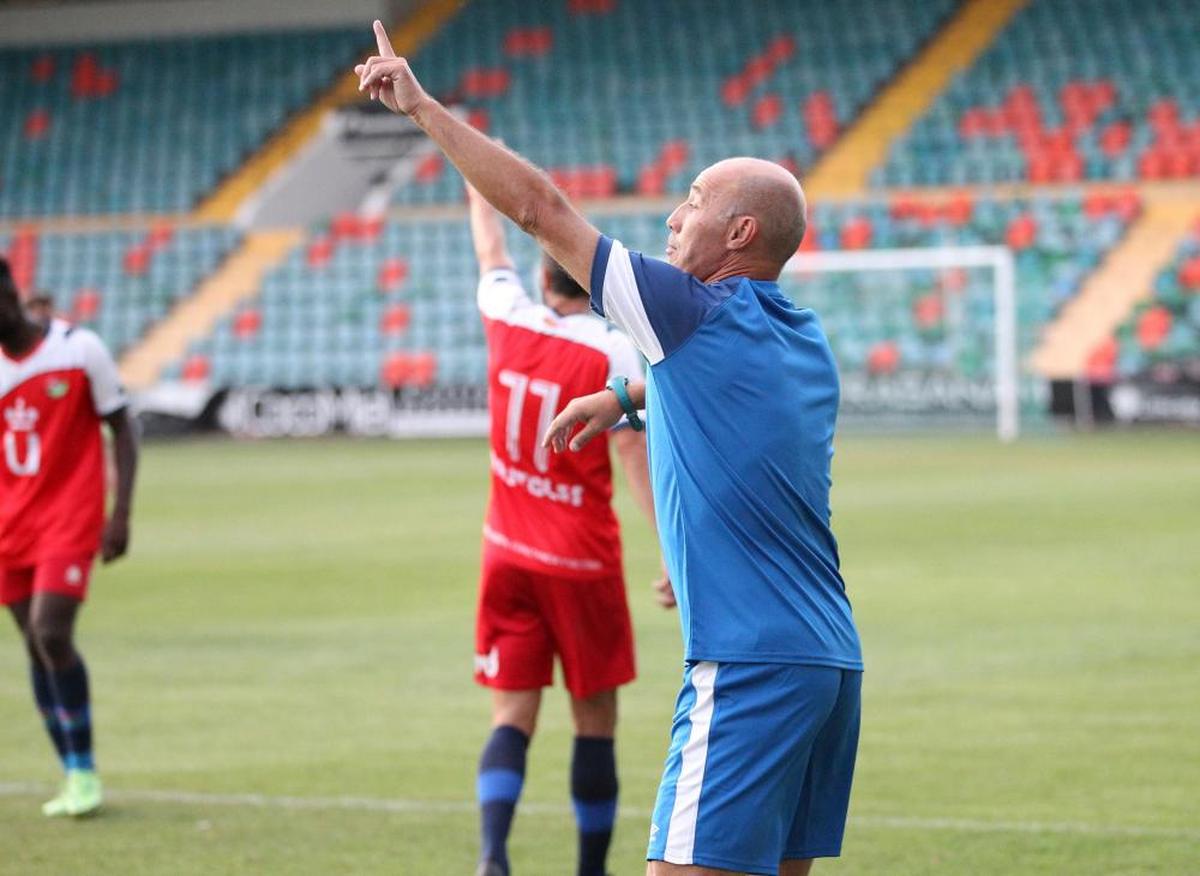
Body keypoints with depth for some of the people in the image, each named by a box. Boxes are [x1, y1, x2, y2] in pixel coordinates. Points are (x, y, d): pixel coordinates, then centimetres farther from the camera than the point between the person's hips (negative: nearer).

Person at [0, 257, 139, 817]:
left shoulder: (79, 349, -5)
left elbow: (121, 430, -1)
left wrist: (121, 513, -10)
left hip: (70, 521, -5)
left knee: (52, 635, -18)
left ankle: (84, 772, -5)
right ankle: (75, 779, 13)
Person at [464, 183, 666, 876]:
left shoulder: (509, 324, -1)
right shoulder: (613, 352, -13)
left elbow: (492, 253, 19)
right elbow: (635, 452, -18)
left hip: (509, 556, 3)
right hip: (582, 560, -3)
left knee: (512, 717, 1)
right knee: (595, 721, 9)